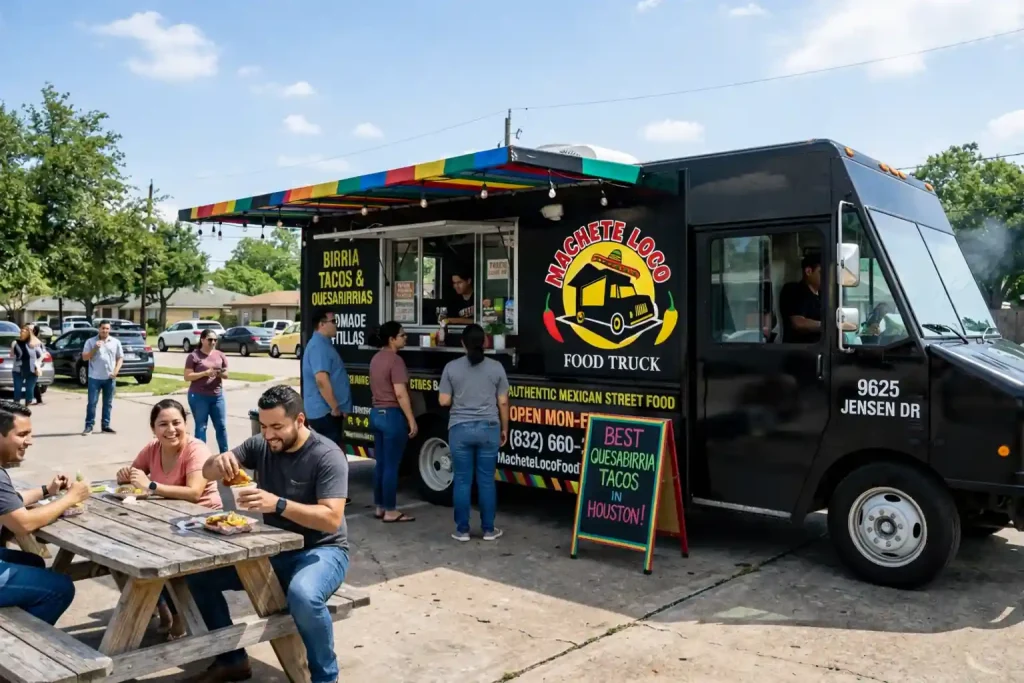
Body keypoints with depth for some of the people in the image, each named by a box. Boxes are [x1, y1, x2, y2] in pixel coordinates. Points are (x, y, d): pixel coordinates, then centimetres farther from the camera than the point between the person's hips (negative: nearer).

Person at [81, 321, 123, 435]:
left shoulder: (115, 342, 5)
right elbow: (84, 357, -2)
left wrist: (115, 371, -6)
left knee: (108, 403, 8)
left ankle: (106, 426, 16)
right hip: (95, 377, -2)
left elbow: (120, 358, 7)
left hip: (109, 378, 2)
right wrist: (95, 348, -16)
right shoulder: (91, 342, 0)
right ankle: (89, 426, 5)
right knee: (92, 402, -1)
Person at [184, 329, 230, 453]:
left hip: (217, 396, 4)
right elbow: (187, 377, -9)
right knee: (201, 427, 2)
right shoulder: (194, 356, -5)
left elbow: (226, 375, 11)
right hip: (199, 397, -4)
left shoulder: (220, 355, 7)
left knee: (221, 425, 6)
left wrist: (221, 373, -12)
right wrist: (205, 373, -20)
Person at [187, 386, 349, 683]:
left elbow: (331, 519, -28)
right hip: (271, 549, 7)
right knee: (199, 574, -4)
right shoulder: (260, 445, -1)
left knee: (303, 595, -38)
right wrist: (220, 461, -23)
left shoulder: (327, 456, -19)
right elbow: (207, 473, 3)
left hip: (321, 551, -7)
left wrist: (278, 504, -40)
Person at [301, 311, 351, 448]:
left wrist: (336, 407, 22)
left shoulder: (323, 344, 16)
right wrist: (335, 408, -20)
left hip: (324, 410, 10)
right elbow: (321, 380, -27)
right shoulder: (319, 346, -17)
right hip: (325, 411, -10)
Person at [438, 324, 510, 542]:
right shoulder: (496, 367, -2)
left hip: (460, 429, 0)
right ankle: (488, 529, 15)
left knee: (462, 481, 6)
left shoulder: (452, 367, -3)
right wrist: (504, 429, 12)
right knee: (486, 481, 7)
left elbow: (444, 401, -2)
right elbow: (503, 402, 1)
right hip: (488, 429, 0)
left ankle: (462, 530, 12)